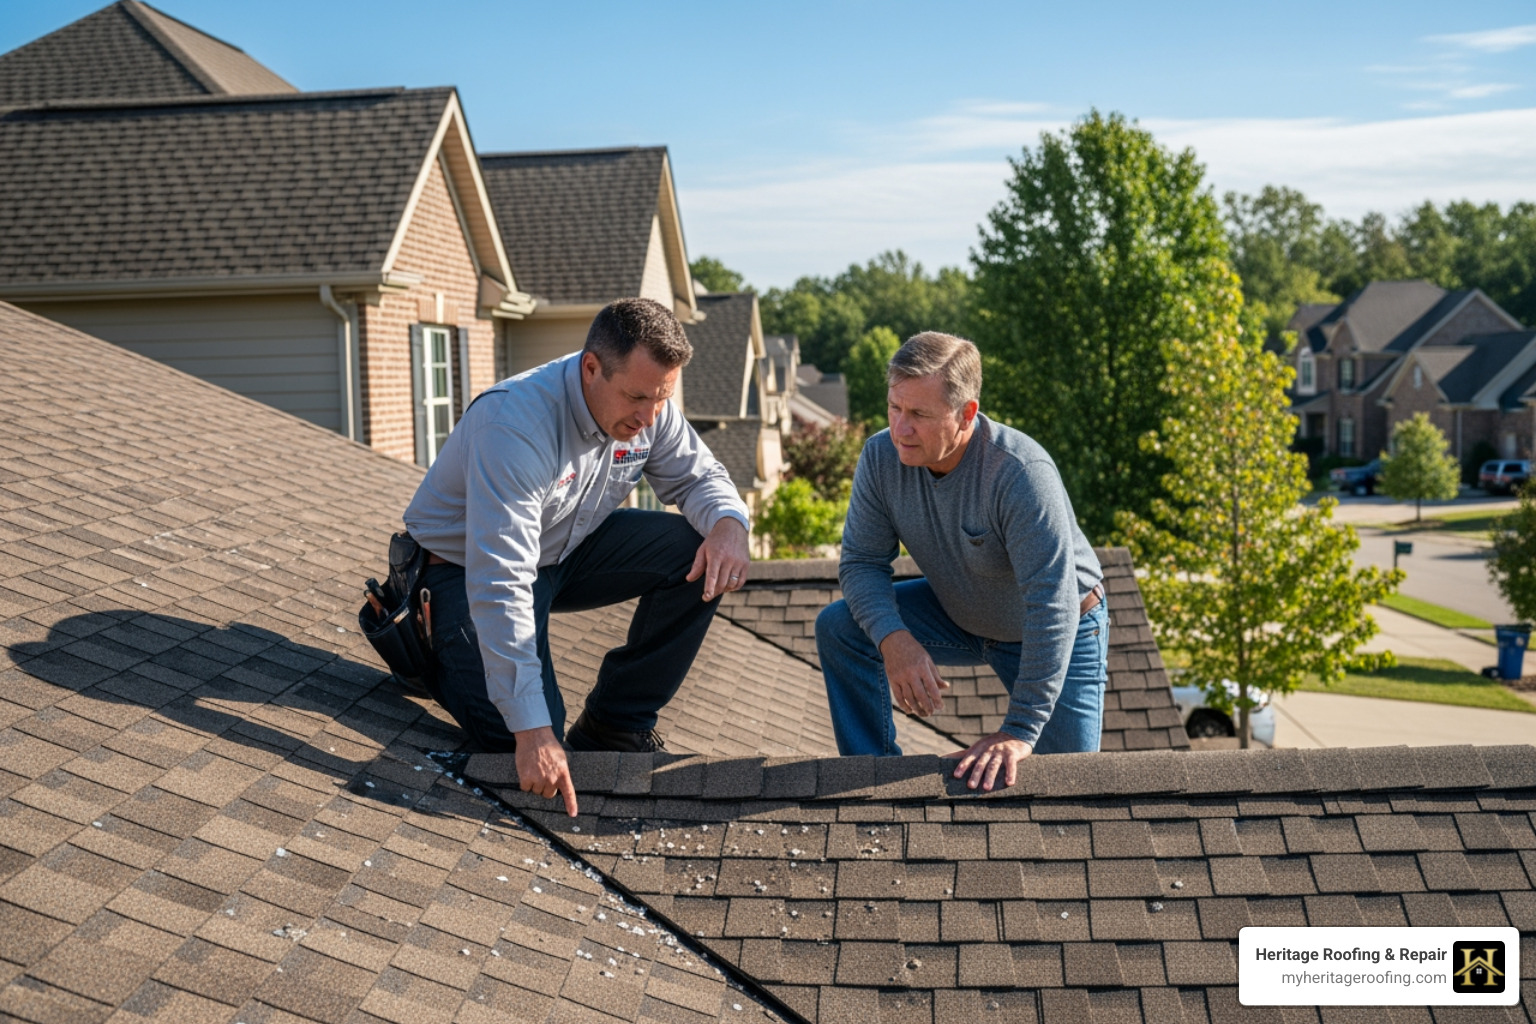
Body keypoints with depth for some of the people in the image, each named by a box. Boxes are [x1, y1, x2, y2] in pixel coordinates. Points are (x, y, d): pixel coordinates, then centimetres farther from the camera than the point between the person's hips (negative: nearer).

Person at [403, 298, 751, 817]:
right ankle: (429, 649, 10)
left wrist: (729, 523, -27)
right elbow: (500, 585, -40)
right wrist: (532, 731, -43)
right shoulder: (516, 425, -36)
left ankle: (617, 723, -2)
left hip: (571, 550, 6)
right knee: (517, 730, -22)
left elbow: (697, 476, 1)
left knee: (701, 555, -17)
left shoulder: (648, 407, -15)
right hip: (467, 568, -6)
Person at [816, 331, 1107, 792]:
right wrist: (894, 639, -35)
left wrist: (1019, 730, -39)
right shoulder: (881, 456, -20)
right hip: (959, 615, 4)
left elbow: (1053, 605, -37)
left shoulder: (1021, 472, -36)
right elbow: (862, 562, -14)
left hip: (1059, 631, -4)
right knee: (839, 627, -16)